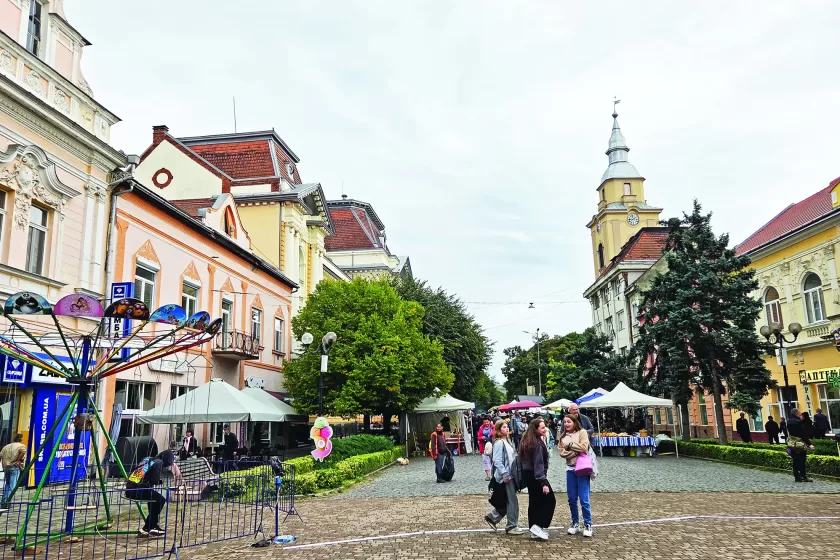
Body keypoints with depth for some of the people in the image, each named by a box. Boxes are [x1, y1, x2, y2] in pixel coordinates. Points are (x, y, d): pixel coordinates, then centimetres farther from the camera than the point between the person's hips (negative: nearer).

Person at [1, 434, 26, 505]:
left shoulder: (6, 447, 17)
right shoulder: (21, 446, 0)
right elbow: (23, 452, -23)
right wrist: (18, 460, -10)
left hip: (6, 467, 6)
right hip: (15, 467, -6)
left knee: (7, 485, 20)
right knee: (12, 486, -3)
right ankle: (7, 502, -8)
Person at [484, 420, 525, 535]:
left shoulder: (507, 441, 14)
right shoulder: (499, 443, -15)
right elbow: (497, 461, -20)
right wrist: (504, 474, -22)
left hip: (510, 475, 9)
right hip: (505, 476, -9)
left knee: (507, 501, 15)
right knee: (512, 501, -3)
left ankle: (492, 517, 27)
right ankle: (512, 526, 8)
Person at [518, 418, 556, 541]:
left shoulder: (526, 441, 9)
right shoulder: (537, 444, -20)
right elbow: (538, 465, -24)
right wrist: (544, 482, -25)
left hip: (527, 474, 9)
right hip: (535, 476, -9)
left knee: (534, 502, 14)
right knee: (550, 500, -1)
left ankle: (534, 530, 18)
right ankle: (538, 526, -7)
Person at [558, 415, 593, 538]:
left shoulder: (582, 432, -2)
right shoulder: (563, 436, 10)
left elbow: (584, 447, -16)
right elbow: (562, 453, -2)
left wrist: (570, 445, -9)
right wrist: (577, 452, -13)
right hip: (570, 469, 5)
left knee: (584, 499, -5)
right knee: (572, 499, 9)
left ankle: (588, 524, 9)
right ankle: (575, 523, 23)